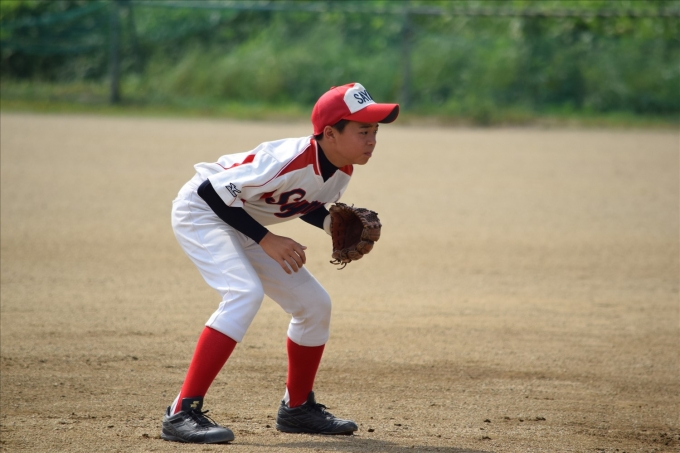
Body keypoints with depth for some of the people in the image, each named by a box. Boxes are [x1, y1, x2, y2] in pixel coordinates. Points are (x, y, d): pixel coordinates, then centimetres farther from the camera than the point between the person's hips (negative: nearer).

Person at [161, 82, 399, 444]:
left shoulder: (341, 171, -8)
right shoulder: (290, 160, -34)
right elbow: (212, 190, -31)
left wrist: (337, 225, -9)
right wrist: (266, 240, -30)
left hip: (243, 227, 9)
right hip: (201, 210, -9)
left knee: (315, 304, 8)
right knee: (245, 293, -31)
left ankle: (297, 408, 26)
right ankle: (182, 414, -32)